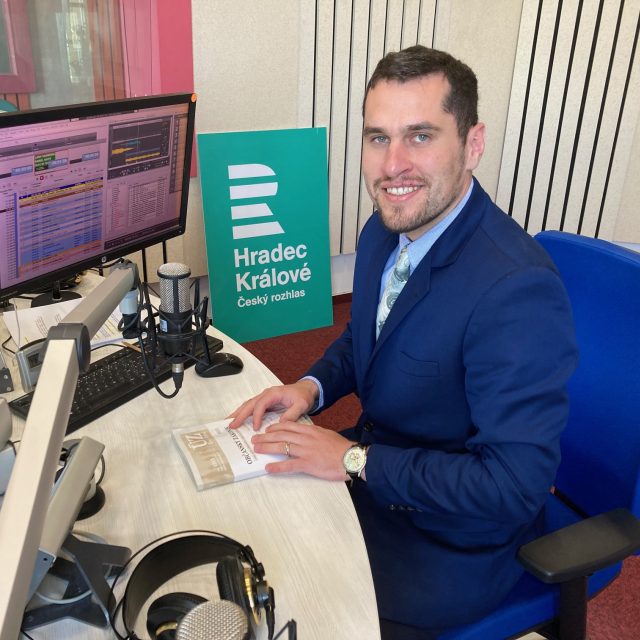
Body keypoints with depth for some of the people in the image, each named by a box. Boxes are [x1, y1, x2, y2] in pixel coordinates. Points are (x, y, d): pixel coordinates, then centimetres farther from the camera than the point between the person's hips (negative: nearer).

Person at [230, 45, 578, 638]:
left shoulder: (518, 288, -31)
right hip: (371, 466, 7)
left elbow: (513, 486, -28)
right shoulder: (385, 229, -5)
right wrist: (313, 385, -7)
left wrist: (356, 459, -23)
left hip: (451, 541, -7)